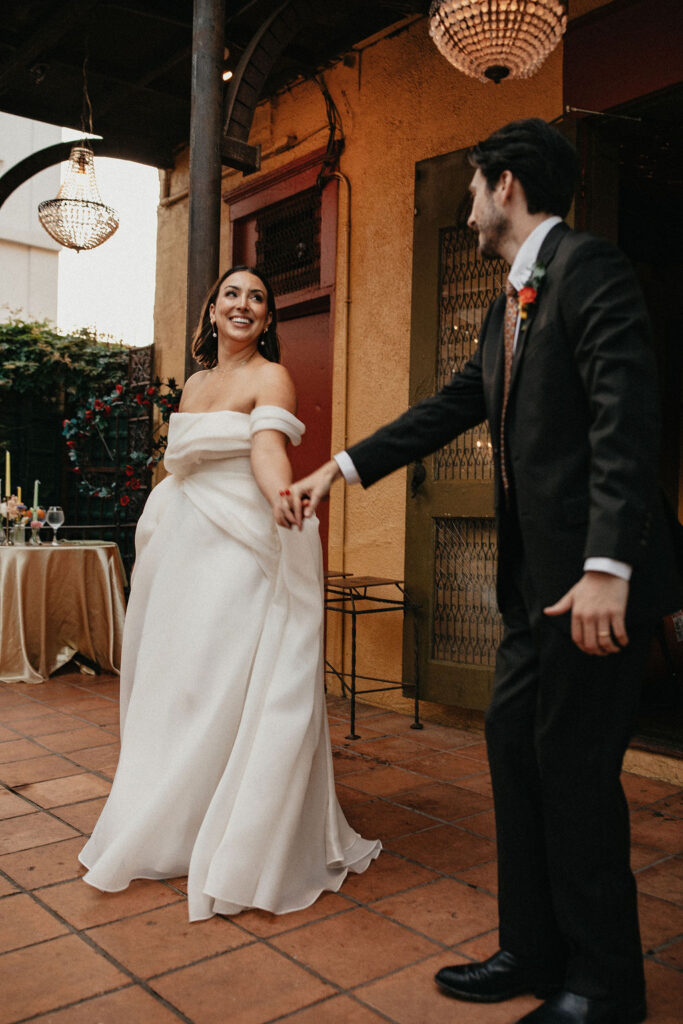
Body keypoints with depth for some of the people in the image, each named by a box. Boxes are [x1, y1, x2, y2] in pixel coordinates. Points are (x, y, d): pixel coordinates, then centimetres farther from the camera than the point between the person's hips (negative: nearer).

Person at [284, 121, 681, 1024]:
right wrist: (341, 467, 20)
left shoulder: (587, 265, -9)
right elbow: (453, 407, 22)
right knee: (514, 747, 13)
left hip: (591, 576, -9)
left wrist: (607, 567, -26)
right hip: (533, 576, 9)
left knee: (575, 770, 0)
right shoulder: (512, 302, 19)